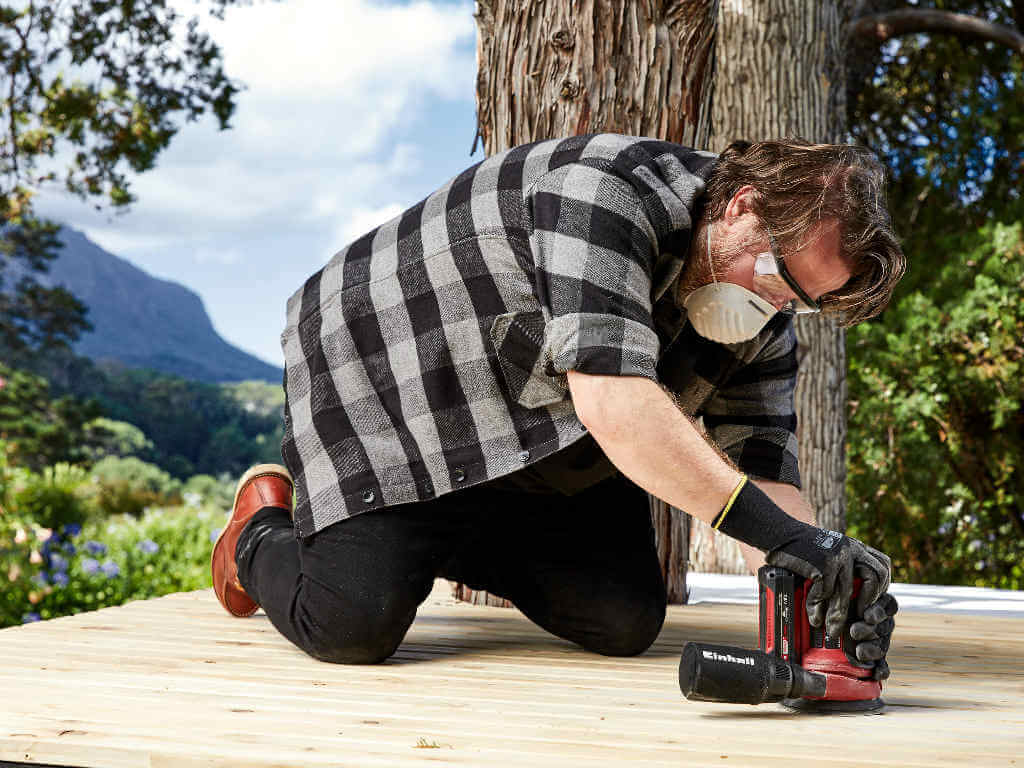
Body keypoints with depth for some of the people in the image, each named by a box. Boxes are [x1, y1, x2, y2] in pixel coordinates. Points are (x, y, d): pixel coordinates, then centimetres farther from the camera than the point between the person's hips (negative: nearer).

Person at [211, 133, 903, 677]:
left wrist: (823, 583, -33)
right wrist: (772, 527, -49)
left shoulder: (765, 331, -8)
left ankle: (440, 537, 22)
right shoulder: (607, 190, -34)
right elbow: (614, 401, -45)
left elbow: (765, 477, -12)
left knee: (626, 624, -1)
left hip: (546, 447, 8)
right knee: (355, 628, -20)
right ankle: (265, 533, 16)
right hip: (384, 381, -8)